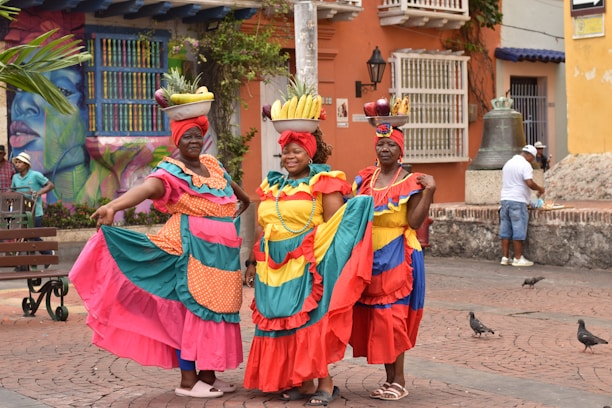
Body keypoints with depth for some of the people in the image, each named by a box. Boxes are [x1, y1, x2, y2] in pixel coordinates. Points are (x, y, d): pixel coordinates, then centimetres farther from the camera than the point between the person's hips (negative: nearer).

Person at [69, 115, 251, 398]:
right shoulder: (172, 171, -11)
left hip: (222, 250, 8)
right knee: (193, 310, -7)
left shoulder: (212, 164, 13)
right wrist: (113, 206, -49)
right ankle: (188, 380, -2)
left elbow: (228, 183, 37)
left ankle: (208, 375, 19)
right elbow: (145, 188, -31)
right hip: (194, 249, -8)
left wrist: (244, 199, 55)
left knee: (216, 309, 11)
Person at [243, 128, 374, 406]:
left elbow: (336, 227, -10)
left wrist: (322, 262, -19)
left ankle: (324, 382, 0)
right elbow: (262, 230, 20)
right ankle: (301, 382, 13)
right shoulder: (270, 187, 15)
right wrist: (253, 262, 18)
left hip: (307, 267, -6)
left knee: (311, 321, -7)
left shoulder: (324, 184, -4)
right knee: (281, 322, 5)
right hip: (274, 269, 6)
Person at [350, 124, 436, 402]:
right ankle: (390, 379, 15)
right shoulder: (364, 179, 10)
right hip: (368, 255, 6)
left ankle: (399, 381, 2)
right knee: (373, 317, 6)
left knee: (391, 316, -7)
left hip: (396, 256, -6)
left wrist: (429, 191, -21)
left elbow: (414, 222, -15)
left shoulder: (411, 182, -5)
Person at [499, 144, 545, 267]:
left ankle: (505, 258, 10)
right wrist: (539, 189, -3)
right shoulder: (525, 165, -10)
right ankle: (518, 258, 0)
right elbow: (529, 183, -20)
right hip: (518, 201, -8)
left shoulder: (508, 163, 17)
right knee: (518, 232, -2)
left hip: (505, 199, 8)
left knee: (505, 231, 8)